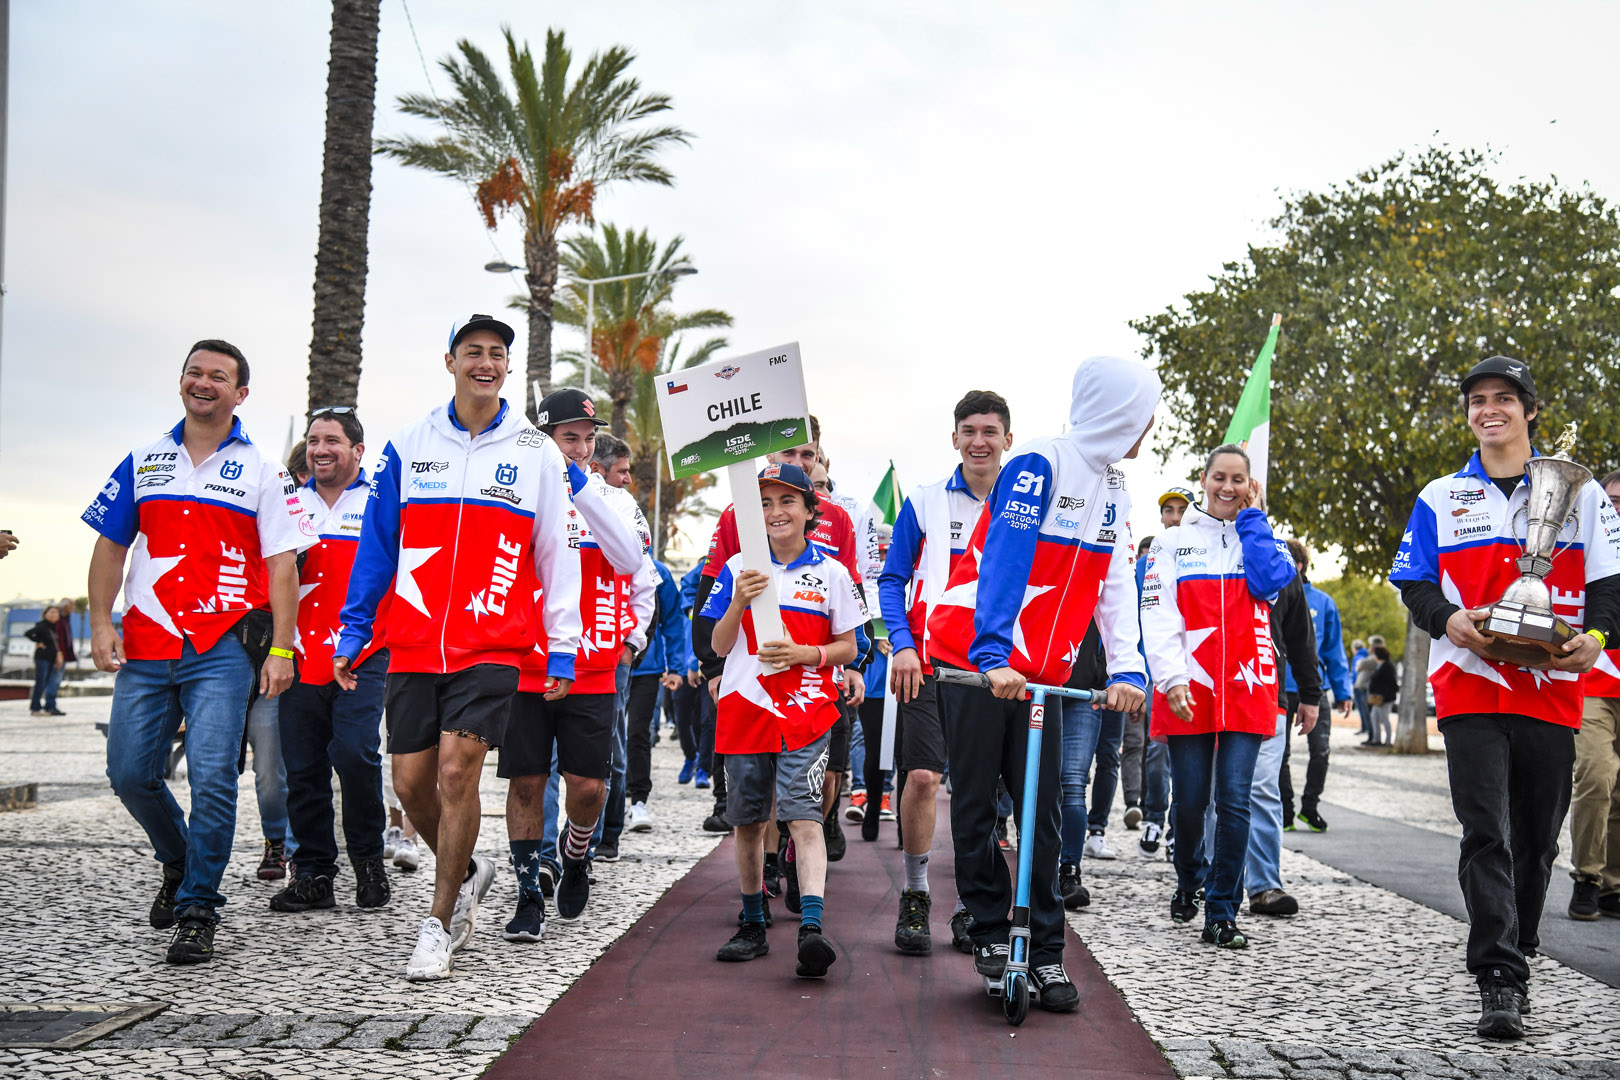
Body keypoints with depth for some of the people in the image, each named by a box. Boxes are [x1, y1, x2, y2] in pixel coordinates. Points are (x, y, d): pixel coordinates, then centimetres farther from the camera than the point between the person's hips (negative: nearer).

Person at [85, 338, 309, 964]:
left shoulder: (261, 471, 6)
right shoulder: (143, 463, 14)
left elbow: (281, 565, 3)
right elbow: (111, 547, 16)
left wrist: (280, 648, -5)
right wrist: (100, 622, 3)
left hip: (224, 648, -3)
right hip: (145, 646, 4)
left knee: (211, 776, -11)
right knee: (130, 772, 4)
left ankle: (197, 910, 0)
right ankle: (178, 863, 31)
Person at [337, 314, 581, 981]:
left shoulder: (536, 454, 5)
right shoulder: (409, 445, 8)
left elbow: (556, 556, 8)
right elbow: (376, 547, 12)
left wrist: (562, 647, 5)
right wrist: (352, 633, 9)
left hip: (494, 647, -2)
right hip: (412, 645, 3)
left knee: (457, 771, -12)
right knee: (411, 782, 4)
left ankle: (438, 925, 2)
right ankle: (468, 873, 32)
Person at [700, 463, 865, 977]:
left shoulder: (831, 572, 5)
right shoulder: (738, 568, 8)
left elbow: (847, 648, 7)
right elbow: (719, 645, 6)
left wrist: (806, 654, -12)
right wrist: (739, 602, -12)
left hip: (805, 709, -2)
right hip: (745, 707, 2)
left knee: (804, 814, -15)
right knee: (747, 820, 8)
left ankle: (812, 927, -24)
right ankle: (752, 926, 22)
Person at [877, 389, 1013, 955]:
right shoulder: (923, 503, 5)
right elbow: (893, 580, 6)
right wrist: (902, 644, -8)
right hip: (931, 663, -1)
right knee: (922, 775, -10)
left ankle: (970, 905, 15)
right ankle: (915, 896, 7)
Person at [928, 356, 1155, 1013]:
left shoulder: (1114, 491, 11)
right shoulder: (1038, 465, -14)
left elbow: (1116, 584, 6)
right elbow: (1004, 560, -22)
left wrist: (1126, 668, -6)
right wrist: (992, 656, -30)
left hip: (1041, 675, 6)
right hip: (975, 662, -6)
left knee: (1042, 814, 4)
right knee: (975, 807, 2)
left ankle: (1045, 952, 11)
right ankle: (991, 933, 17)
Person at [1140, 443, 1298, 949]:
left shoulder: (1260, 537, 14)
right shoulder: (1174, 541, 10)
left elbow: (1270, 581, -8)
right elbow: (1157, 617, 1)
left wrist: (1251, 518, -1)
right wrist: (1171, 678, -10)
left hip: (1246, 689, 1)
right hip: (1189, 691, 0)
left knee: (1234, 800, -7)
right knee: (1191, 799, 3)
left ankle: (1222, 914, 1)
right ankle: (1189, 882, 31)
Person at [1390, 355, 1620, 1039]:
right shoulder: (1440, 498, 12)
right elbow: (1412, 583, 9)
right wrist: (1449, 620, -12)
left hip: (1553, 690, 1)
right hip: (1470, 685, -1)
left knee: (1537, 839, 9)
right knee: (1485, 832, -11)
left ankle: (1516, 954, 27)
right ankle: (1500, 983, -11)